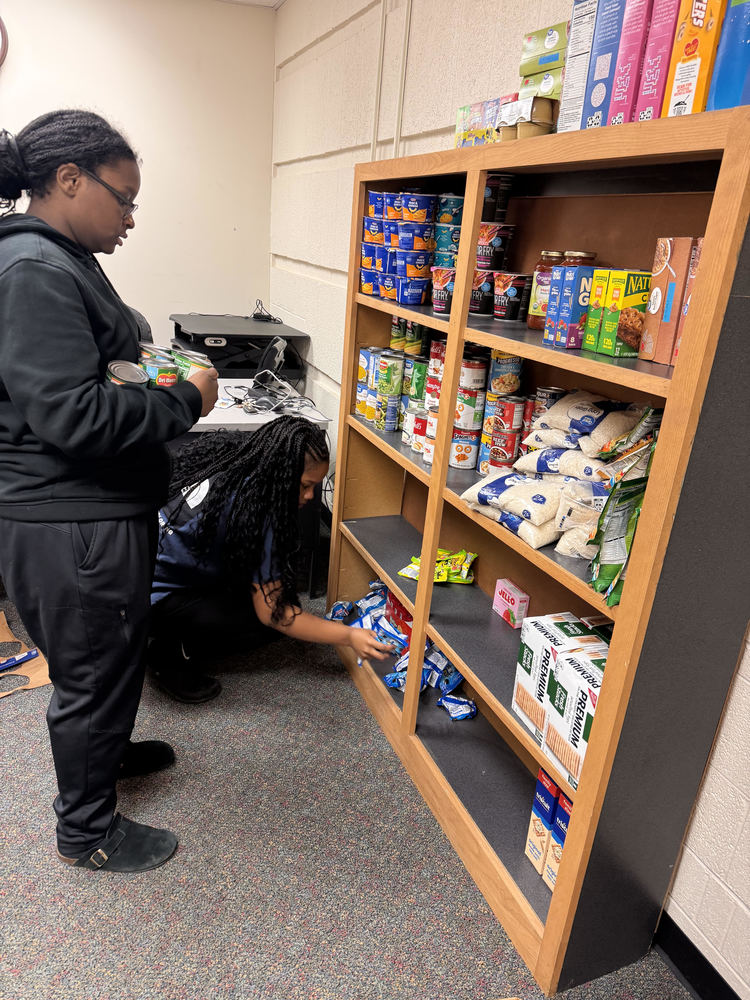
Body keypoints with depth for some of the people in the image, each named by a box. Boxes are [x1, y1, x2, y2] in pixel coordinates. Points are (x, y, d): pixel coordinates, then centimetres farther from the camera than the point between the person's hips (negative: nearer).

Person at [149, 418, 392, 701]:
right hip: (153, 601, -8)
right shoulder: (254, 512, -27)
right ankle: (172, 658, -2)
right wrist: (349, 637, -20)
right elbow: (272, 612, -22)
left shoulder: (229, 459, -5)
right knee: (268, 623, -13)